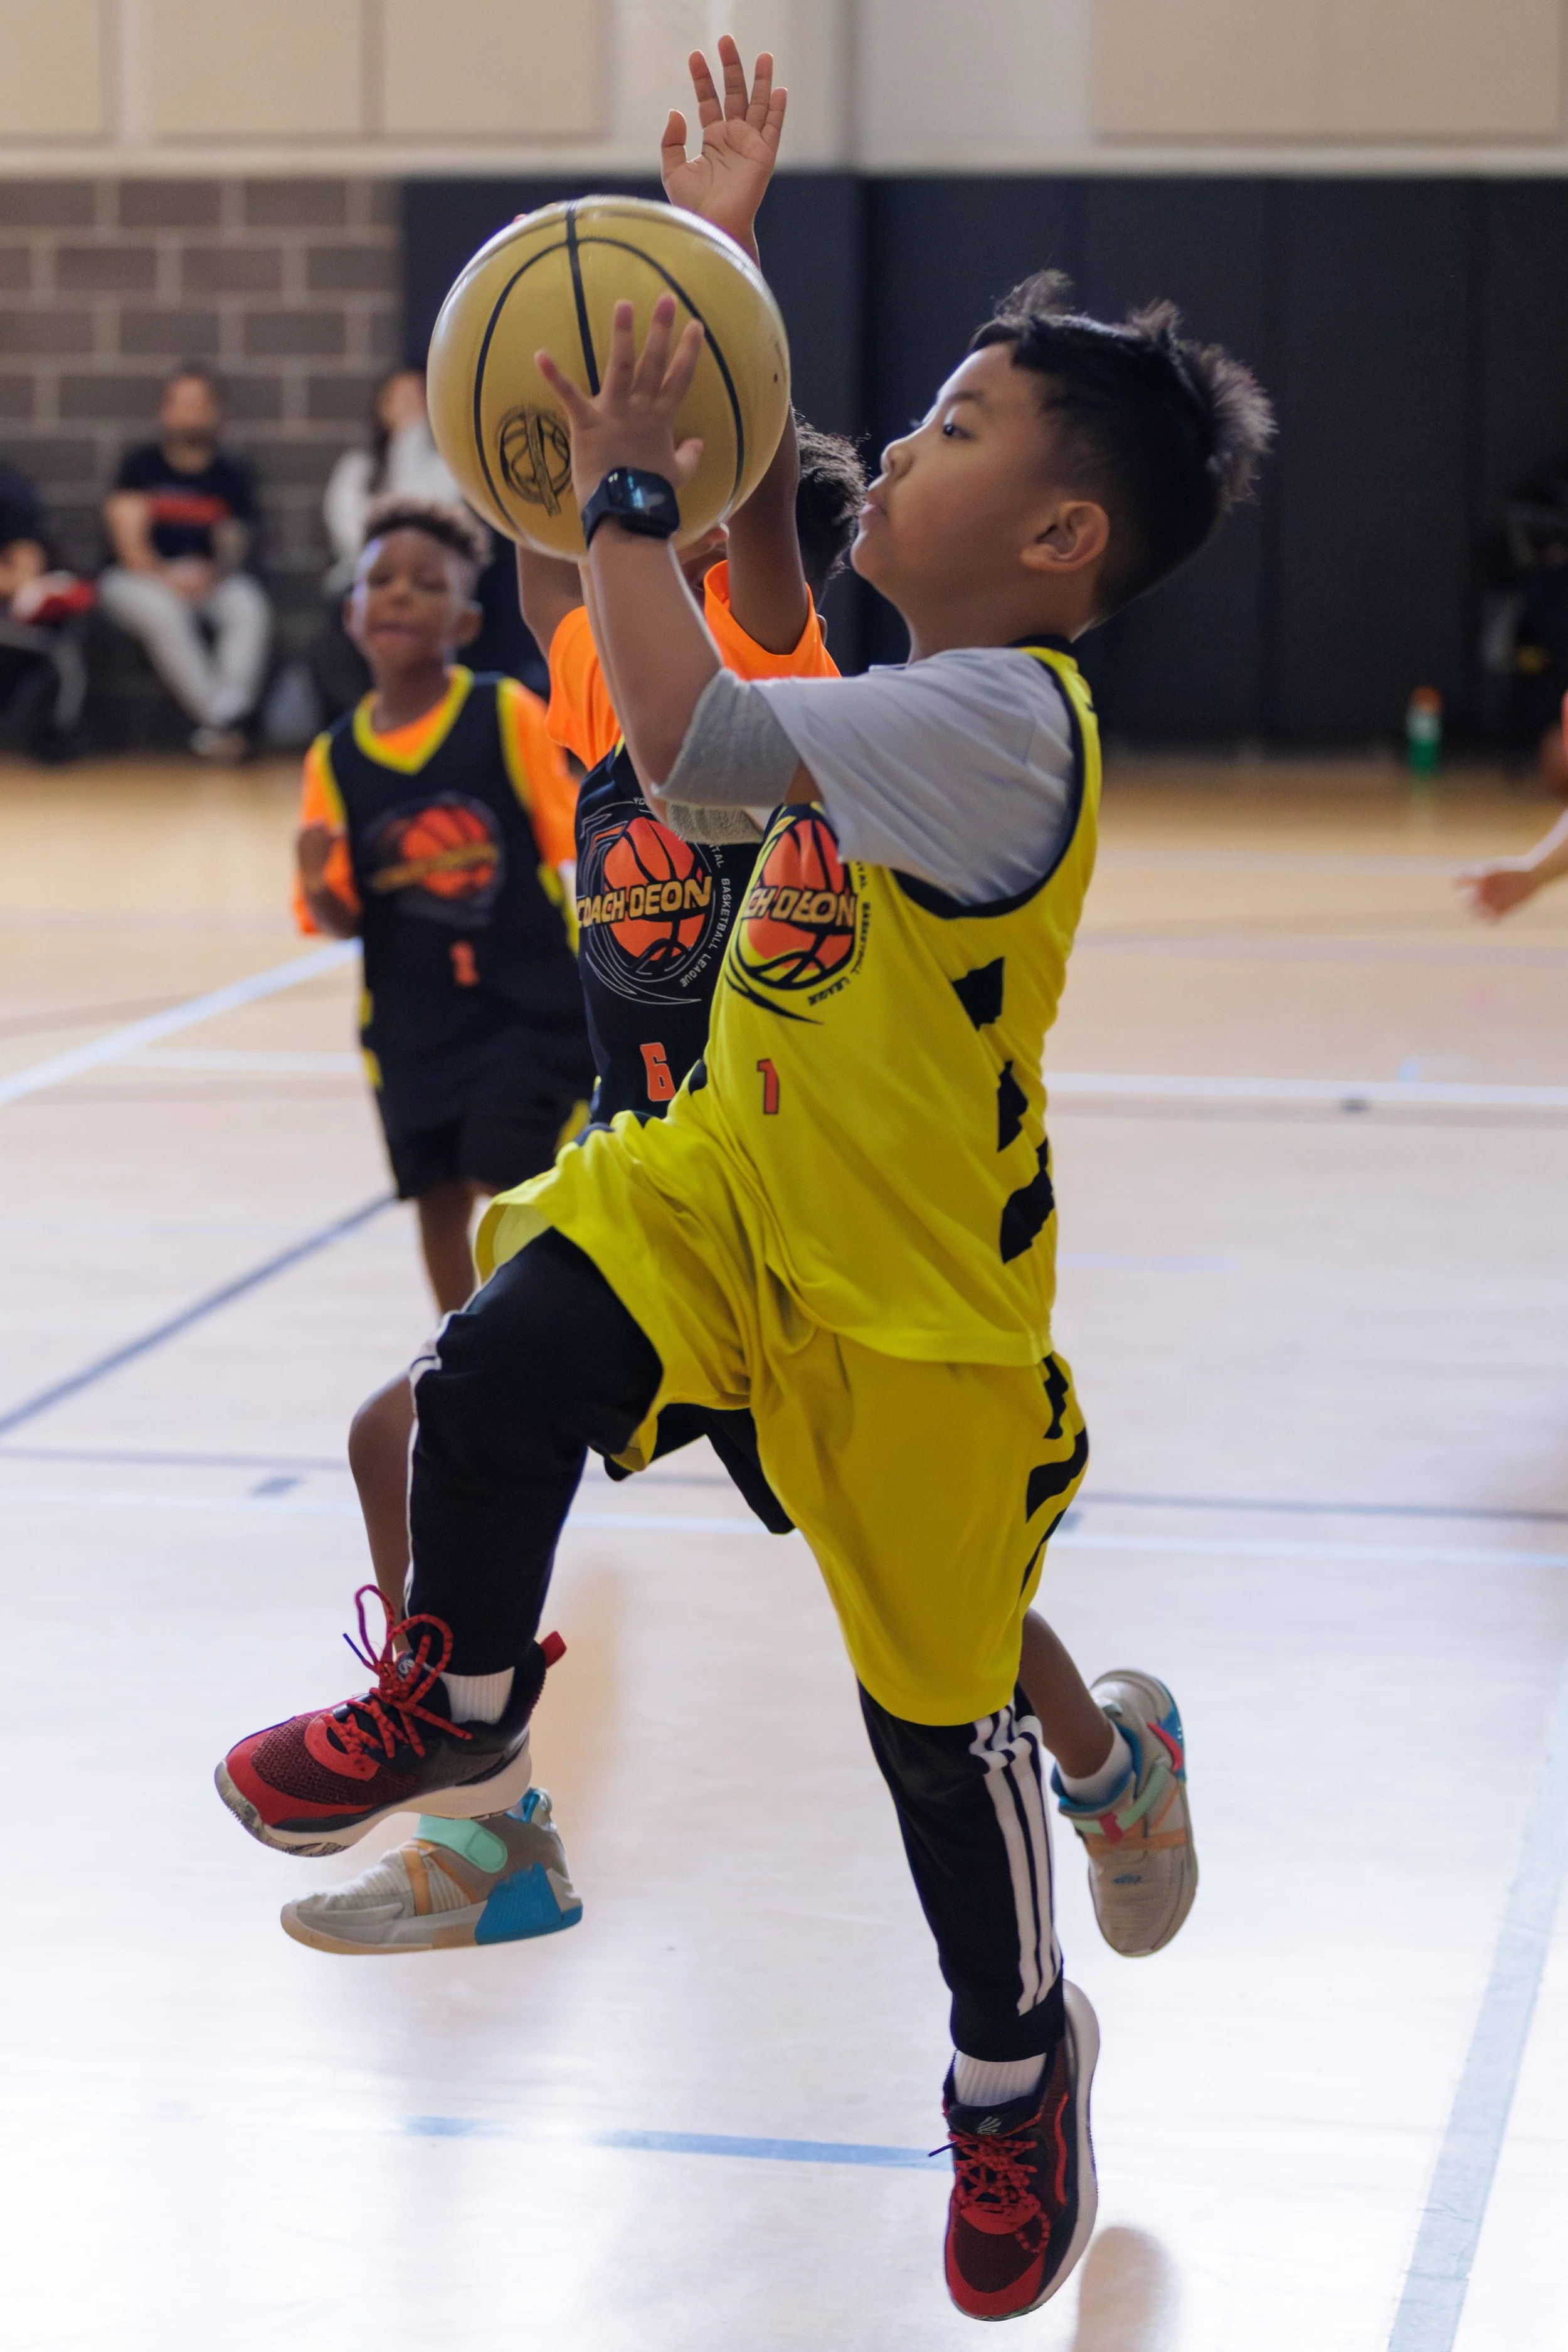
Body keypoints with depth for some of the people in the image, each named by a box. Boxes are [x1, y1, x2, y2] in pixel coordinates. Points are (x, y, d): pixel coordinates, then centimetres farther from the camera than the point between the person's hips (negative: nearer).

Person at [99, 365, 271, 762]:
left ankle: (228, 713, -43)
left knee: (250, 608, -29)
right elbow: (131, 544, -10)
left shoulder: (231, 475, 6)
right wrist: (169, 578, -26)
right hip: (137, 579, -3)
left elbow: (233, 548, -1)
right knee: (166, 613, -36)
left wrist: (212, 574, -24)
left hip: (208, 579, 3)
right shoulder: (141, 464, -2)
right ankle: (218, 722, -37)